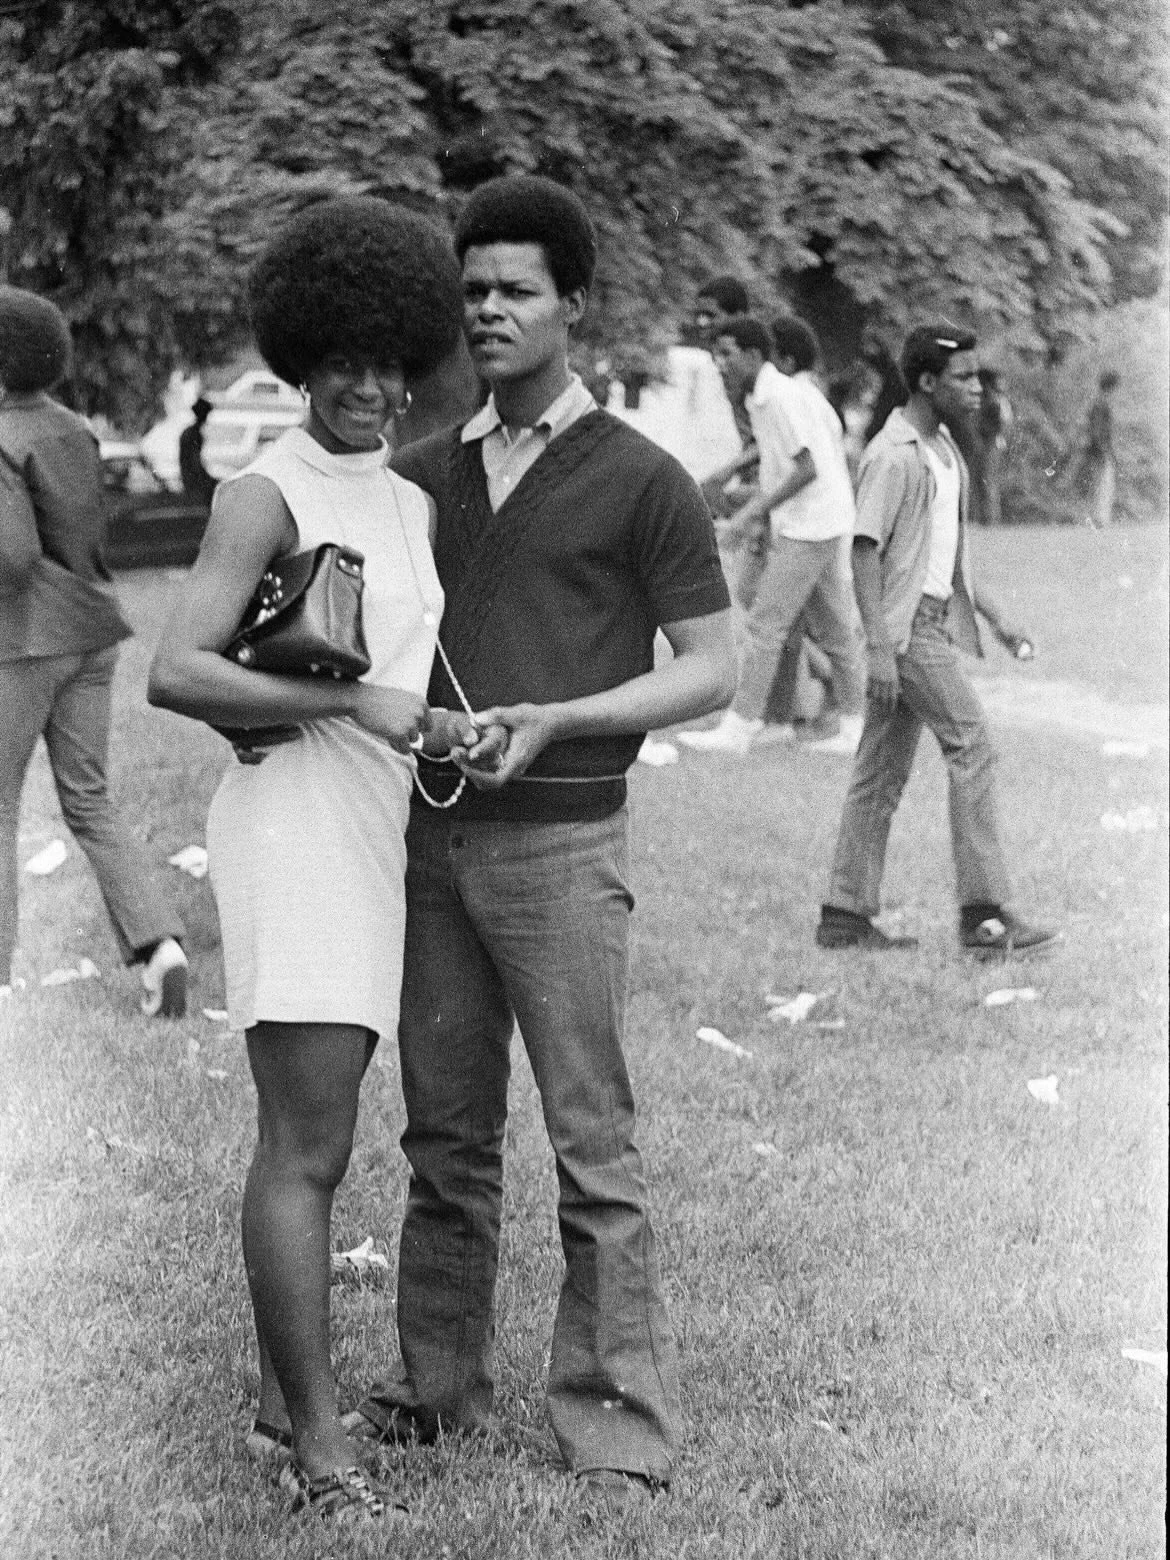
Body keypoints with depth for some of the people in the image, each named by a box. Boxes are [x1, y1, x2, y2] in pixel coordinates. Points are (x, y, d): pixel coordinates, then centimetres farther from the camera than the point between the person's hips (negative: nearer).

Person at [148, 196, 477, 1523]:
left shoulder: (409, 505, 16)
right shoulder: (265, 496, -9)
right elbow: (175, 675, -18)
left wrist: (438, 726, 5)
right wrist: (354, 704, -19)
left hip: (370, 833, 9)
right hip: (291, 818, -8)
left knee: (311, 1143, 13)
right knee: (305, 1152, -10)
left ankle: (280, 1404, 21)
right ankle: (321, 1444, -7)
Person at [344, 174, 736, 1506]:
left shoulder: (642, 482, -3)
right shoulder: (423, 475, 12)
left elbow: (711, 671, -3)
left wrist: (556, 720, -16)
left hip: (560, 843, -5)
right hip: (434, 835, 5)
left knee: (591, 1147, -4)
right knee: (445, 1131, 11)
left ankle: (619, 1430, 1)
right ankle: (436, 1384, 21)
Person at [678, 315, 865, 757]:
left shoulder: (782, 396, -16)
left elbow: (808, 468, -21)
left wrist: (757, 509, -18)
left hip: (807, 529, -10)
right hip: (829, 525, 10)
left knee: (765, 624, -9)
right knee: (835, 630, 11)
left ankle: (739, 727, -7)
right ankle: (854, 728, 14)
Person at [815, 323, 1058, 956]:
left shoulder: (943, 449, 15)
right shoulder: (893, 457, -14)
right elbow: (865, 553, -17)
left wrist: (993, 615, 19)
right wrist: (878, 648, -21)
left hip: (938, 616, 9)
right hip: (908, 624, -9)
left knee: (883, 770, 8)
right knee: (971, 750, -10)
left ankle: (846, 916, 11)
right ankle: (985, 914, -9)